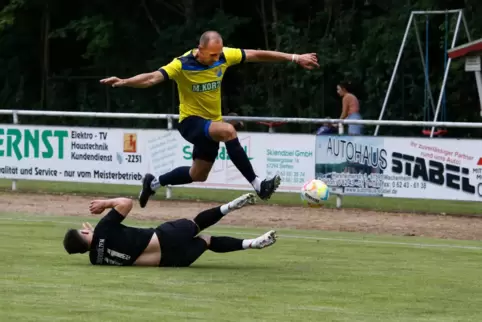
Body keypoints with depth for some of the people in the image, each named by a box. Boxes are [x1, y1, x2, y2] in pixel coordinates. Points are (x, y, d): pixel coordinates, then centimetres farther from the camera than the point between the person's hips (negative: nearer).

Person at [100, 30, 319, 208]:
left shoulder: (223, 56, -10)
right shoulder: (182, 65, -23)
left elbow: (257, 55, -2)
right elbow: (152, 78, -33)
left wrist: (294, 58, -1)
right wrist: (123, 82, -50)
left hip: (211, 123, 7)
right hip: (191, 122, -7)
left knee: (198, 175, 18)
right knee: (228, 131, -35)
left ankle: (153, 183, 41)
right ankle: (258, 185, -34)